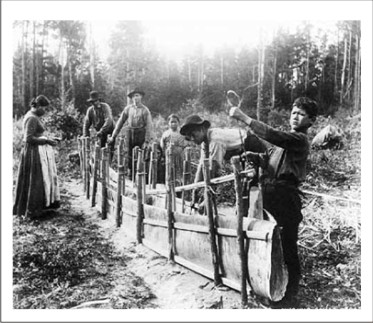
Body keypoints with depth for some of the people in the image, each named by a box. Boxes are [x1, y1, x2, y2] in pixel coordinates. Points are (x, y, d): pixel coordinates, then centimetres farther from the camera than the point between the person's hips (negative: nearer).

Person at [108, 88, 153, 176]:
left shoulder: (145, 110, -3)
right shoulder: (128, 108, 6)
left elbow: (149, 126, -6)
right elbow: (120, 122, 9)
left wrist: (147, 141, -14)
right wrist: (113, 136, 5)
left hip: (141, 133, -3)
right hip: (130, 132, 3)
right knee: (129, 154, 3)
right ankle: (130, 172, 17)